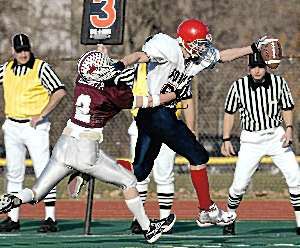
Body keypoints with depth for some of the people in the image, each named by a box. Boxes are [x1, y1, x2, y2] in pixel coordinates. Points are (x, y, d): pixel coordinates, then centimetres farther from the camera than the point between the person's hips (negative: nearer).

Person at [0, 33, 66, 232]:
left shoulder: (41, 68, -8)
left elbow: (60, 92, -16)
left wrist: (41, 115, -17)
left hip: (35, 126, -6)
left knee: (43, 172, -9)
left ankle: (50, 218, -9)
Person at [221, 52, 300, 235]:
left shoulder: (279, 83, -4)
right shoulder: (239, 86, -6)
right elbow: (230, 113, 4)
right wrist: (226, 140, 2)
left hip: (276, 136, 1)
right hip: (251, 140, -1)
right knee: (240, 184, -4)